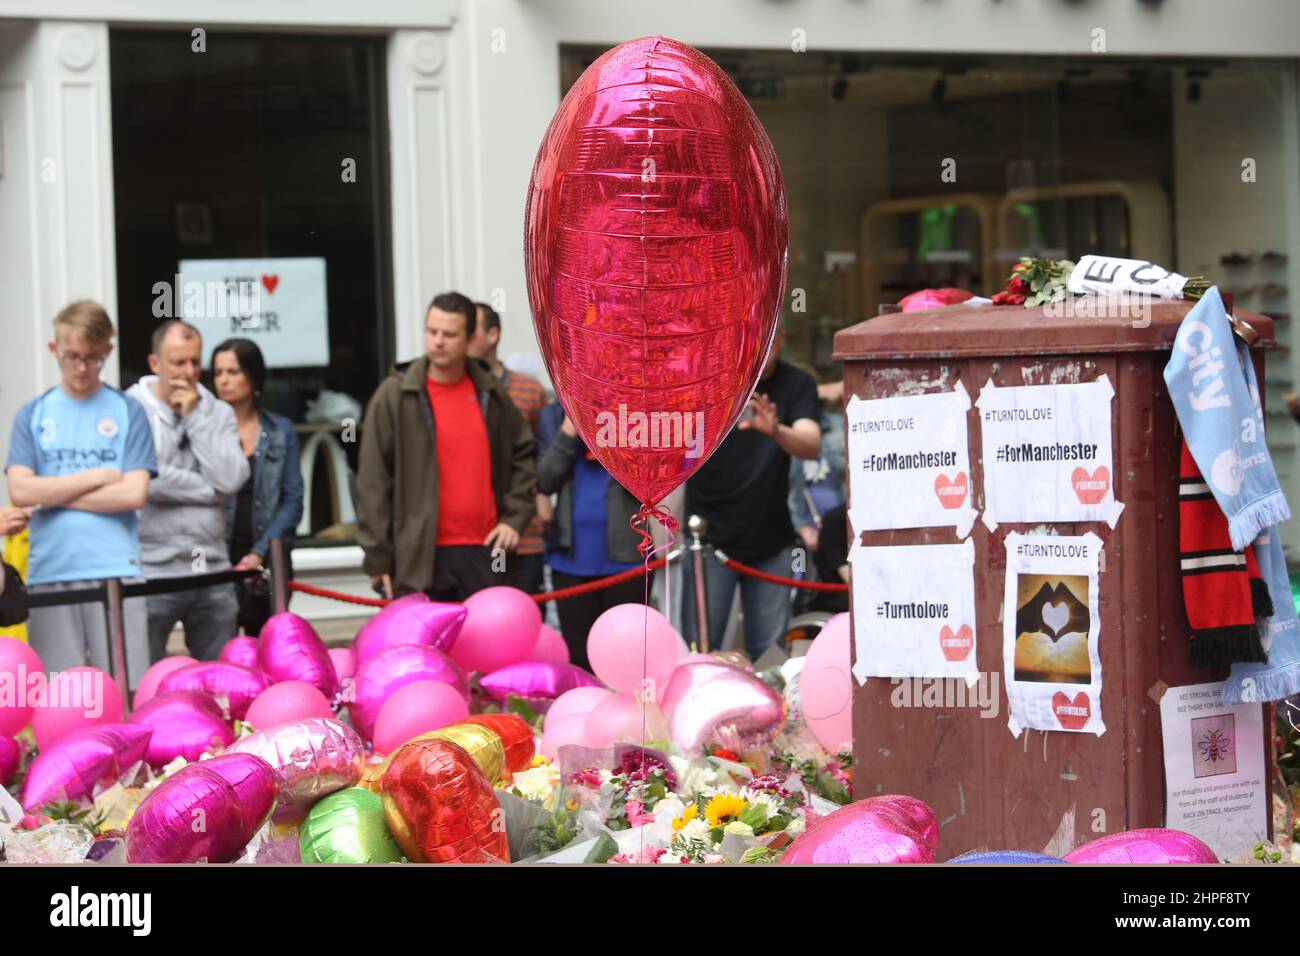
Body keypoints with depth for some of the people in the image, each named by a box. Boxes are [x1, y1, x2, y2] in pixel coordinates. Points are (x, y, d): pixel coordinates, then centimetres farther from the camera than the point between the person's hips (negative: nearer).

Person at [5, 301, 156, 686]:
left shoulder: (127, 411, 6)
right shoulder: (33, 415, 10)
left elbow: (133, 493, -3)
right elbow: (20, 491, -1)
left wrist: (54, 495, -3)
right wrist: (97, 476, -3)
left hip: (115, 569, -1)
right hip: (49, 573, 1)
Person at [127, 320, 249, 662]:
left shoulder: (218, 413, 12)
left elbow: (231, 479, -4)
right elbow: (143, 481, -15)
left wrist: (194, 418, -3)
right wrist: (209, 489, -4)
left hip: (212, 571, 4)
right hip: (152, 574, -4)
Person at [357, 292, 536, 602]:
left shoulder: (491, 394, 10)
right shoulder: (395, 395, -3)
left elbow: (523, 452, 23)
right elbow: (373, 481, -3)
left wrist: (515, 516, 10)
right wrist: (377, 558, -6)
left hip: (483, 552, 4)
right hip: (419, 558, -4)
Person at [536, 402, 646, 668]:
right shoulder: (553, 416, 6)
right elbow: (545, 482, -2)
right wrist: (569, 431, -13)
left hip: (625, 556, -2)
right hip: (571, 555, 2)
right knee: (579, 654, 7)